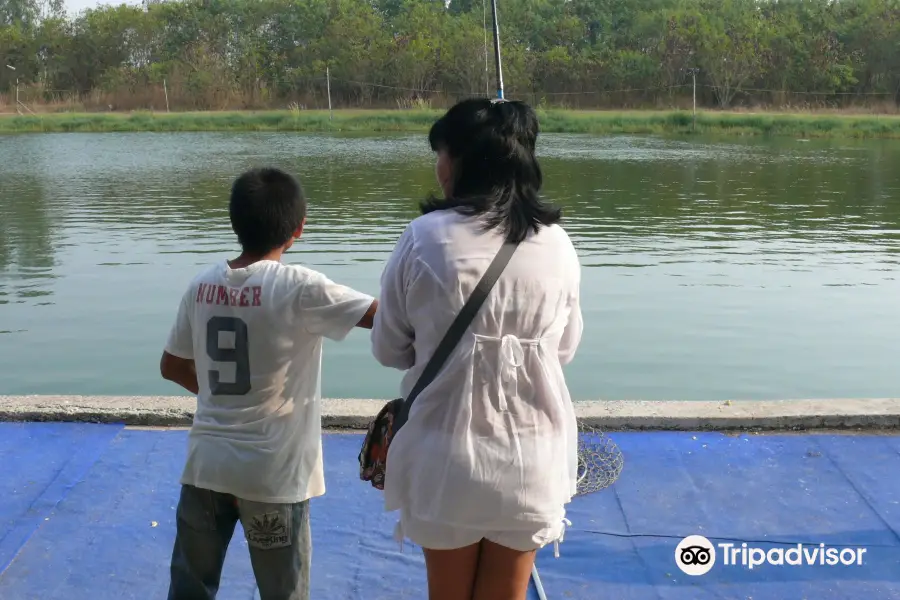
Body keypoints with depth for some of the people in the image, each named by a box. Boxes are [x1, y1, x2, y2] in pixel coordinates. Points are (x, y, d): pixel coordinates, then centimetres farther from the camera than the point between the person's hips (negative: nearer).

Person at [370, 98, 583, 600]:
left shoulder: (425, 238, -11)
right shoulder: (556, 243, -4)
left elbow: (389, 347, -2)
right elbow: (566, 347, 8)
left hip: (448, 451, -2)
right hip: (530, 453, 2)